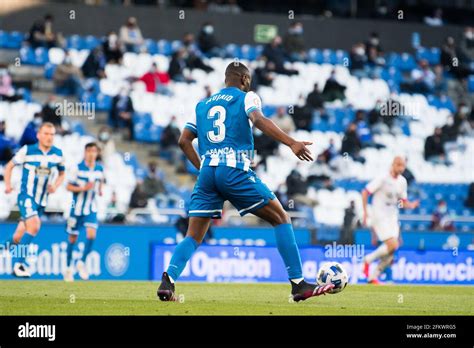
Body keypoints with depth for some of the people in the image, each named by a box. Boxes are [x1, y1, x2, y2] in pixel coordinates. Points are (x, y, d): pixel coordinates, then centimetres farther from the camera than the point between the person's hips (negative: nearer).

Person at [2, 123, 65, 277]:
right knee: (34, 225, -25)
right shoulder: (27, 151, -10)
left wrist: (55, 185, -4)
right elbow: (9, 166, 1)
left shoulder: (58, 154, 0)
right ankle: (20, 262, -16)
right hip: (26, 196, -4)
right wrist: (7, 185, -11)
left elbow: (62, 173, 16)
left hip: (42, 200, 4)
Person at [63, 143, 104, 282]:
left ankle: (82, 262, 2)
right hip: (77, 208, -2)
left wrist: (99, 190, 1)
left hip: (91, 209, 2)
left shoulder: (100, 169, 1)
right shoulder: (78, 168, -9)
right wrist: (83, 188, -21)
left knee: (91, 235, -17)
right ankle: (69, 268, 21)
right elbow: (68, 186, -7)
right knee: (72, 238, 6)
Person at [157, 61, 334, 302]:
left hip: (207, 172, 4)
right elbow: (259, 120, -12)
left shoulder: (202, 105, 25)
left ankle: (167, 281, -18)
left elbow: (184, 140, 20)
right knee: (281, 218, 6)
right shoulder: (247, 98, 10)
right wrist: (292, 143, -22)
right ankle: (299, 284, 0)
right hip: (235, 170, -4)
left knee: (193, 237, 8)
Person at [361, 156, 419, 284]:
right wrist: (365, 212, -13)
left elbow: (403, 202, 17)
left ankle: (373, 277, 12)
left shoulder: (402, 181, 9)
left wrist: (411, 205, -6)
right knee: (392, 245, -20)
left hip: (392, 218, 7)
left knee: (390, 252, -1)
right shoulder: (383, 179, -11)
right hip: (379, 216, -7)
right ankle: (368, 260, 1)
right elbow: (365, 192, -8)